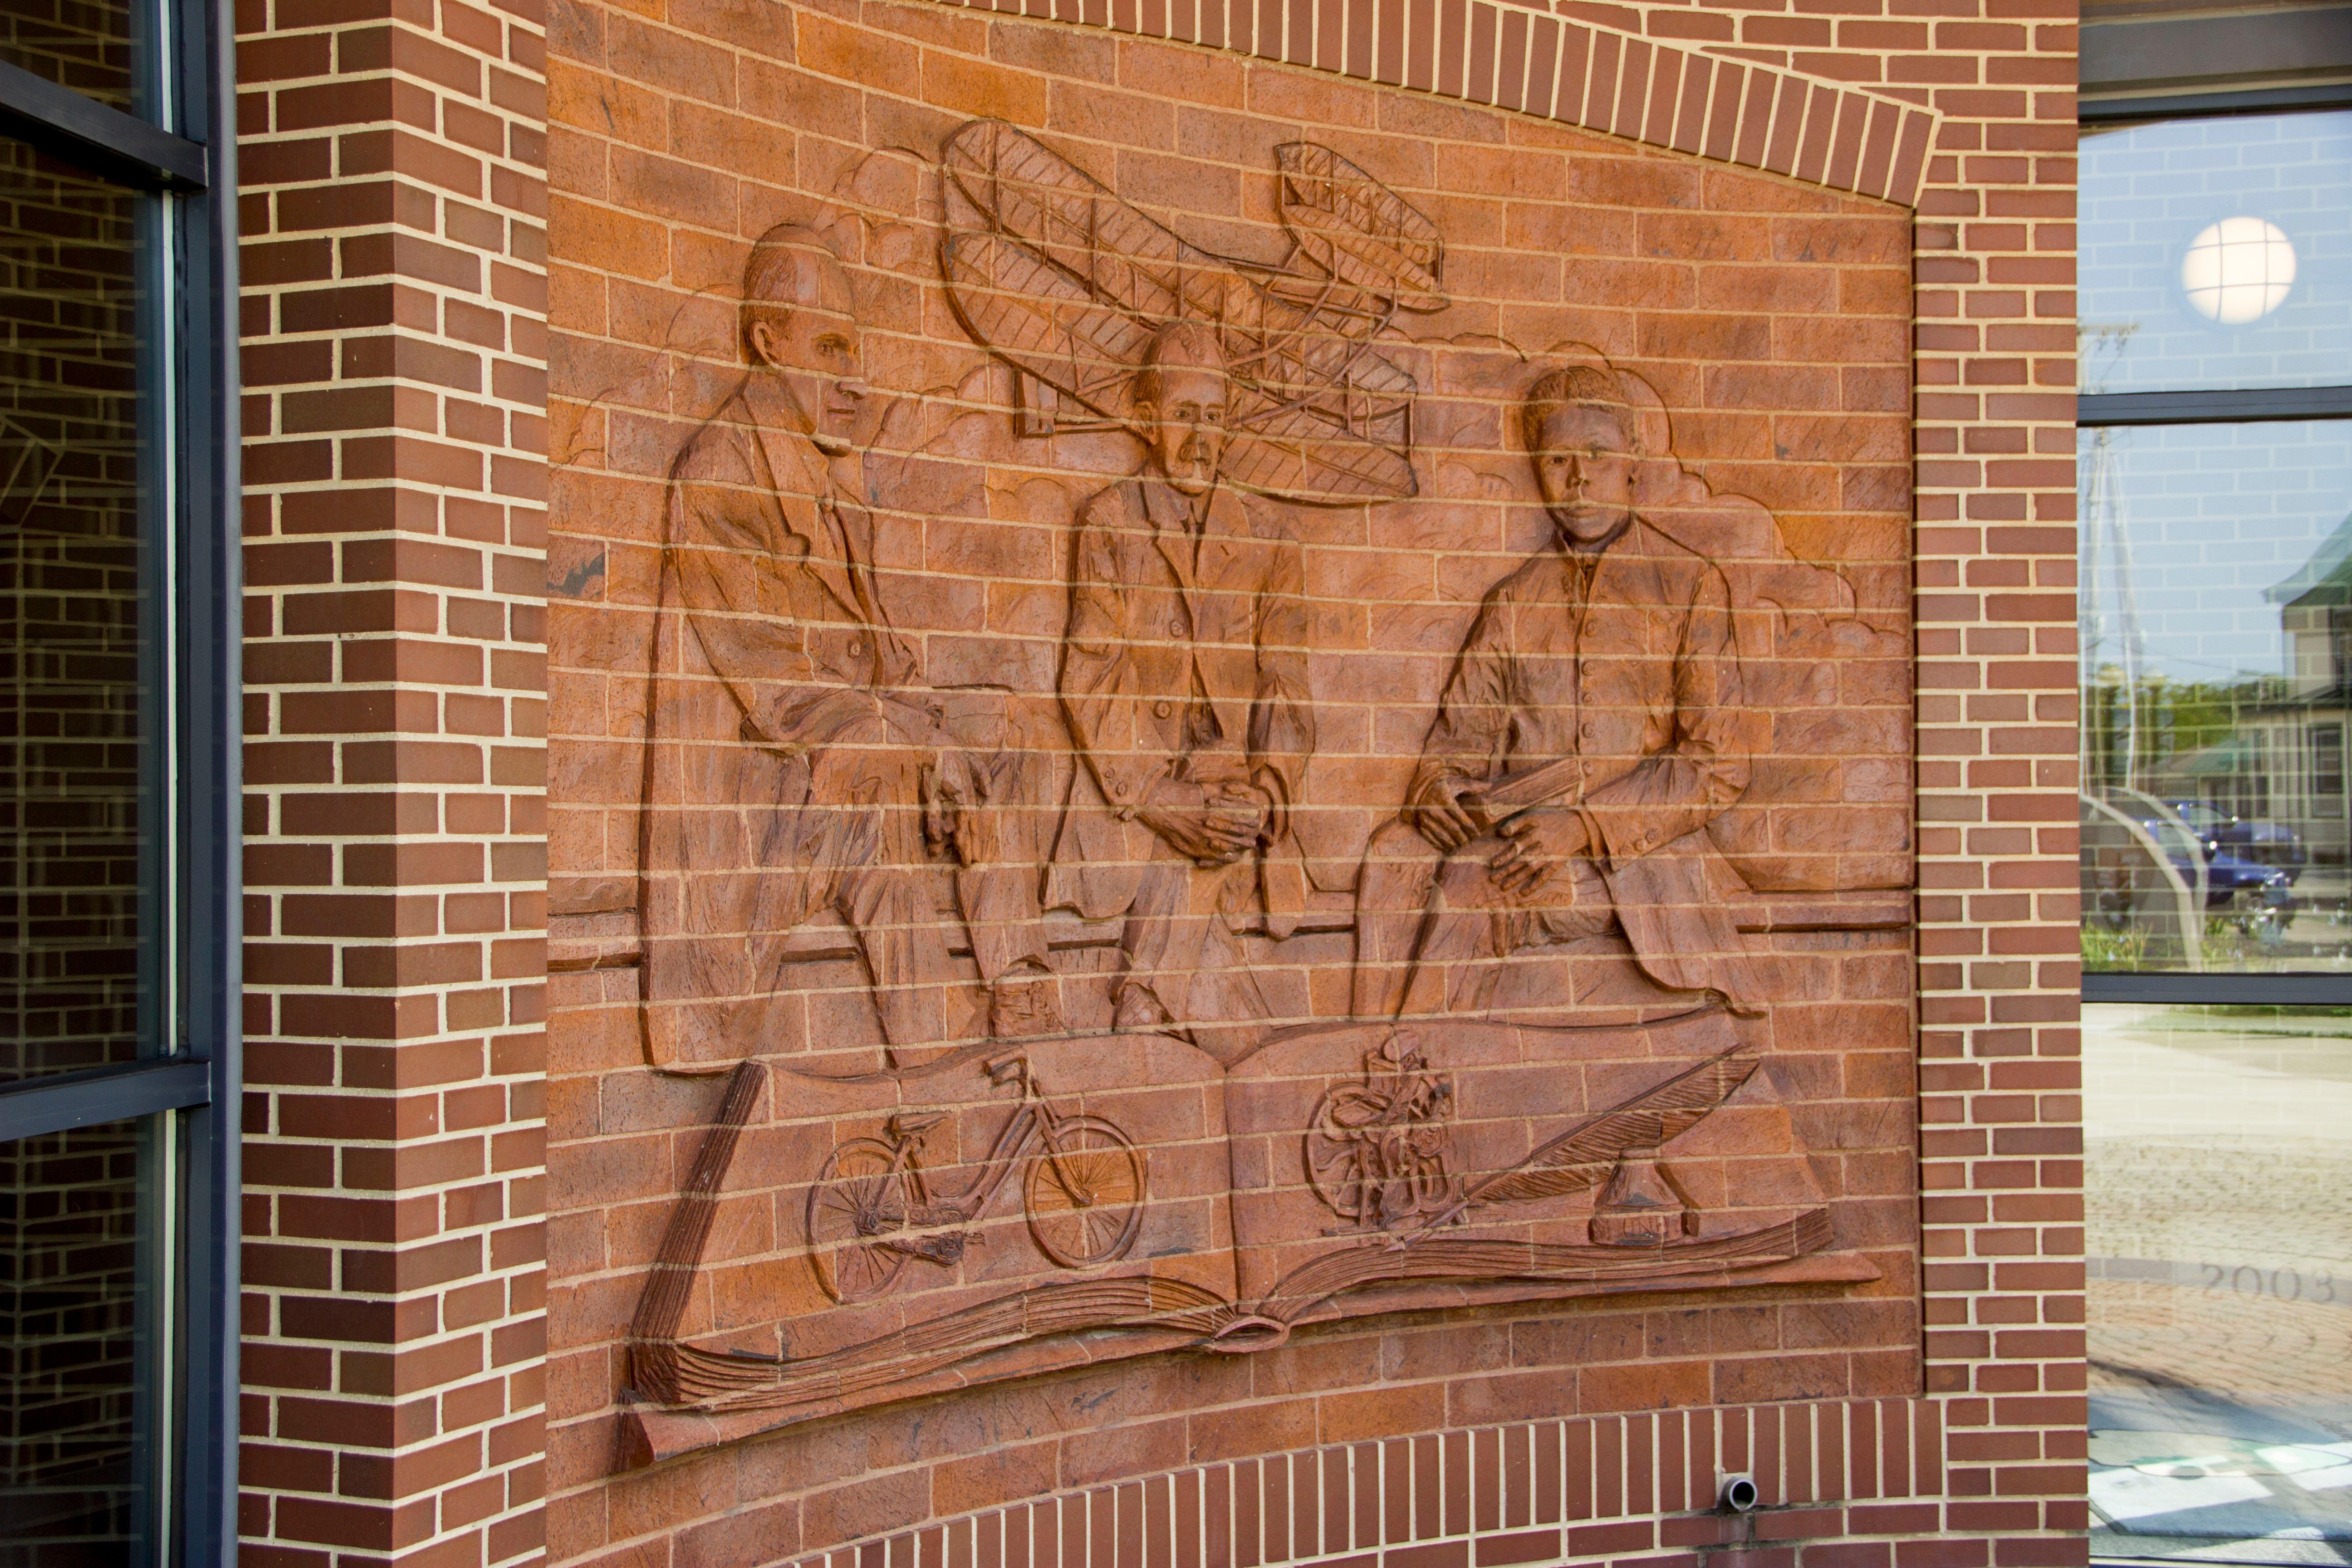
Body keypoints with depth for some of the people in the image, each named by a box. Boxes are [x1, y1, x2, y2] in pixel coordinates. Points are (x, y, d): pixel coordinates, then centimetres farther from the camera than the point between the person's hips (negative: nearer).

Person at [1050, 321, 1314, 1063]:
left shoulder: (1267, 544, 14)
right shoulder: (1108, 522, 7)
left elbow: (1283, 689, 7)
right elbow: (1093, 677, -2)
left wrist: (1263, 793, -12)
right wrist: (1163, 796, -13)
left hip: (1233, 788, 2)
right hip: (1130, 792, -2)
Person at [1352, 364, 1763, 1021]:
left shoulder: (1690, 586, 6)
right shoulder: (1513, 602, 18)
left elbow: (1718, 767, -1)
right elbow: (1460, 737, 16)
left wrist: (1587, 827, -14)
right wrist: (1436, 788, -10)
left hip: (1642, 847, -3)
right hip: (1515, 822, 3)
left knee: (1468, 885, -32)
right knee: (1395, 857, -27)